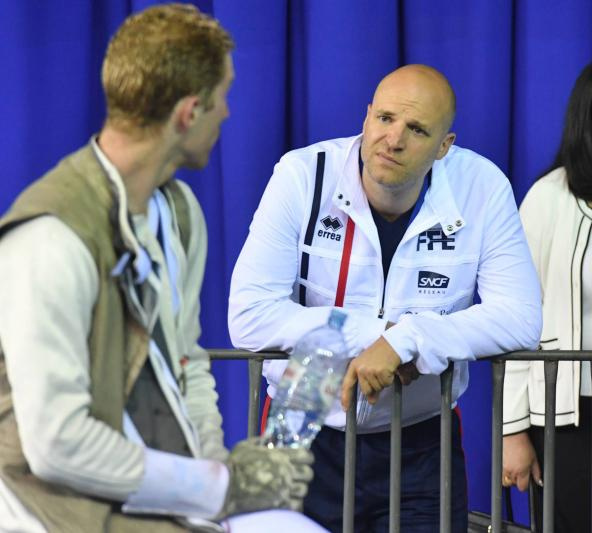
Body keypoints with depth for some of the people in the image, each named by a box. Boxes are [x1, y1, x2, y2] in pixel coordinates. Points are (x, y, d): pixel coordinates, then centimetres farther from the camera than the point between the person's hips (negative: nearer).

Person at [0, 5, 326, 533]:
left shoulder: (180, 211, 9)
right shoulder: (51, 240, -18)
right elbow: (57, 444, -21)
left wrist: (216, 459, 2)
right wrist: (221, 486, -14)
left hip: (170, 485, 8)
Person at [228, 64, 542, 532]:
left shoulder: (482, 188, -10)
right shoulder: (303, 176, -14)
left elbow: (521, 318, -16)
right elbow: (249, 317, -20)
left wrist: (405, 340, -27)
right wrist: (375, 332, -21)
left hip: (421, 444, 1)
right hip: (308, 436, -1)